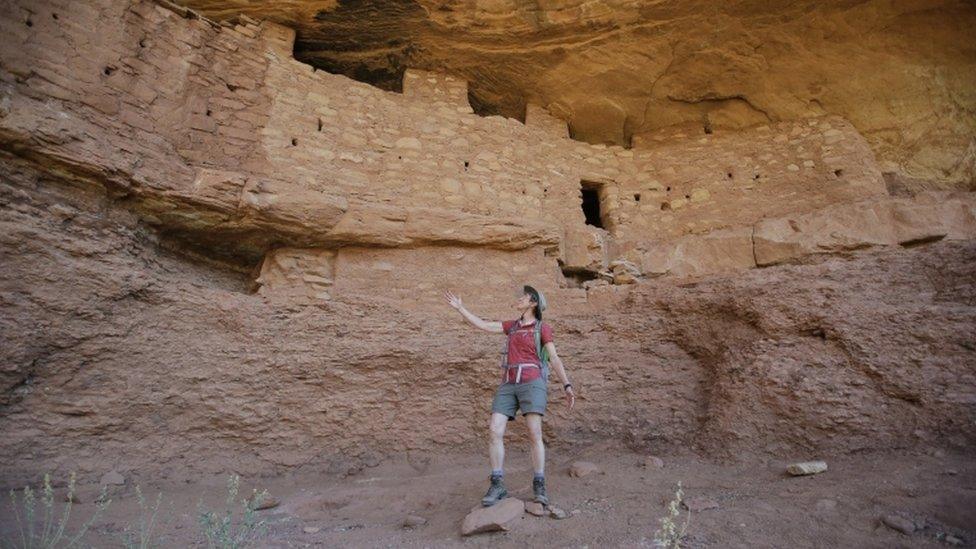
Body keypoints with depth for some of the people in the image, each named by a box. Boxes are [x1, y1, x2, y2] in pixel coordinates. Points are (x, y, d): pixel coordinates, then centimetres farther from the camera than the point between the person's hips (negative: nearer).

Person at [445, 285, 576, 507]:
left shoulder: (543, 328, 8)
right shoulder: (513, 326, 22)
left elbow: (555, 359, 1)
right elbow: (483, 325, 20)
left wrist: (567, 386, -10)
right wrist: (460, 308, 21)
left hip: (532, 383, -4)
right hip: (508, 385, 4)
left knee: (534, 434, -15)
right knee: (494, 431, -11)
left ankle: (539, 488, -4)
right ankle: (497, 486, -6)